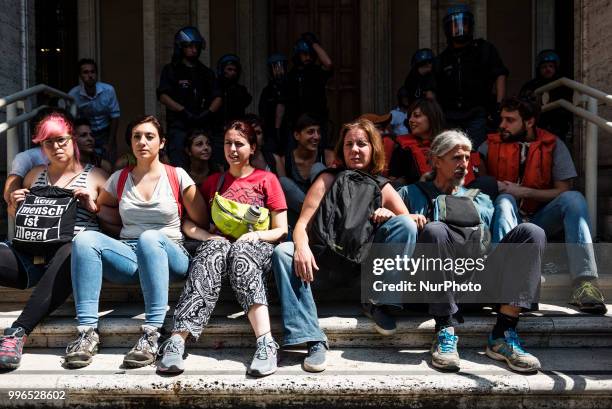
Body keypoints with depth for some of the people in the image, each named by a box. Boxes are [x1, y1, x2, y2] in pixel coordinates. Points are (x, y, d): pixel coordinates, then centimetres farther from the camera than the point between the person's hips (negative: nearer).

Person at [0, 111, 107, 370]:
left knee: (71, 256, -40)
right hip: (31, 252, 4)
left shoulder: (95, 176, 15)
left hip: (74, 249, -4)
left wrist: (92, 205, -5)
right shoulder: (35, 175, 26)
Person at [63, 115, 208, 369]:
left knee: (150, 237, -38)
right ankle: (87, 331, -29)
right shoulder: (119, 178, 14)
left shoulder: (177, 176, 5)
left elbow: (201, 222, 7)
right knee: (84, 239, -24)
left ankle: (152, 334, -39)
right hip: (128, 256, 3)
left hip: (169, 257, -3)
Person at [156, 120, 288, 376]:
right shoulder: (213, 182, 20)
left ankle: (266, 343, -51)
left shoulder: (267, 180, 12)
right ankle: (177, 341, -49)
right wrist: (210, 237, -6)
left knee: (241, 252, -37)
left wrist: (254, 235, -14)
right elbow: (188, 225, 15)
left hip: (257, 247, -1)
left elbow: (281, 230, 6)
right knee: (215, 250, -35)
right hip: (219, 242, 1)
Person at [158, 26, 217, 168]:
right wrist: (184, 112, -13)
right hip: (179, 126, -3)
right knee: (178, 166, -12)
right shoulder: (171, 70, 9)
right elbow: (163, 96, -3)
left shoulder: (207, 72, 20)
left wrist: (208, 113, -9)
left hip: (203, 126, 3)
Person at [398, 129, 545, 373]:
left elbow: (496, 238, 23)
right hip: (439, 279, -3)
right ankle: (445, 330, -30)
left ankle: (503, 334, -27)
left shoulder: (481, 200, 32)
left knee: (531, 232, -20)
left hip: (482, 275, 3)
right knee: (434, 230, -34)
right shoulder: (412, 193, 24)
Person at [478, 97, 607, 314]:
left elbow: (563, 191, -1)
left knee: (574, 198, -24)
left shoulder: (553, 145, 5)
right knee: (504, 200, -32)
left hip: (540, 220, 1)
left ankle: (584, 282, -38)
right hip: (506, 217, 0)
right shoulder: (492, 144, 7)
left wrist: (523, 191, -11)